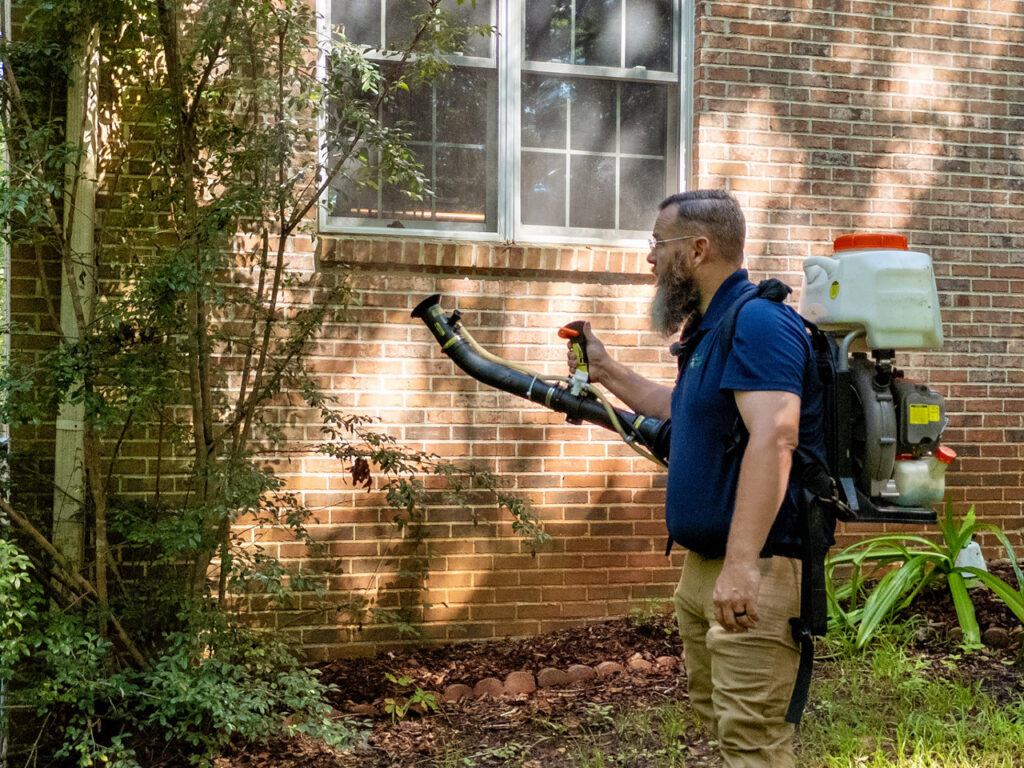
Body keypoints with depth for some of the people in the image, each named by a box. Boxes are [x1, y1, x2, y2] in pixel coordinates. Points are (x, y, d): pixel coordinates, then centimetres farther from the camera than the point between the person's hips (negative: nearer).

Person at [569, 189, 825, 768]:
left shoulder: (757, 322, -17)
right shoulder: (711, 328, 17)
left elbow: (773, 438, -30)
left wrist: (742, 563, -38)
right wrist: (605, 370, 33)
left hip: (755, 572, -11)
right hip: (702, 566, 11)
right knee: (714, 715, 19)